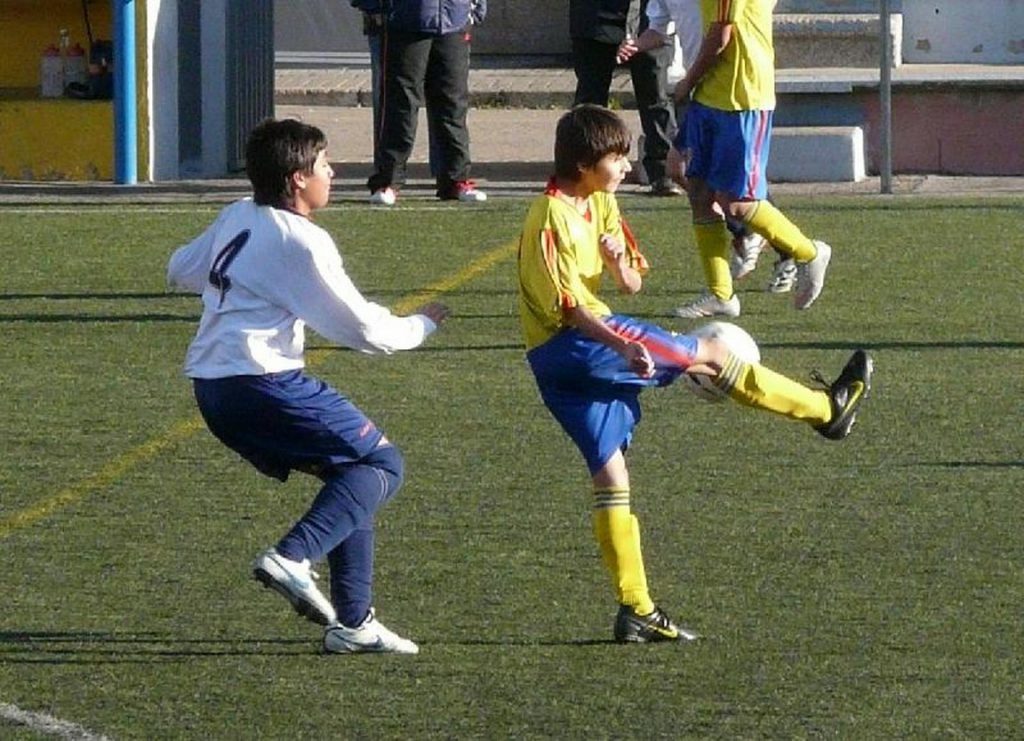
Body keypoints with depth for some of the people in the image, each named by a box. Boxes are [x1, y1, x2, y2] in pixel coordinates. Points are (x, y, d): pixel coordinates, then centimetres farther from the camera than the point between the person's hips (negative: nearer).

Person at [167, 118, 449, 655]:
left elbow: (180, 271, 31)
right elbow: (364, 330, -9)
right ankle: (293, 557, -23)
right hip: (261, 382, -9)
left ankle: (352, 622, 12)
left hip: (210, 385, 9)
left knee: (350, 473, 17)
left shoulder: (236, 218, 15)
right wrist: (423, 324, 9)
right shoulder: (302, 243, -10)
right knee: (381, 464, -3)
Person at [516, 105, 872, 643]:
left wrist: (620, 263, -11)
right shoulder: (553, 218, -16)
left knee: (609, 473, 7)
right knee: (711, 354, -5)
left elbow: (632, 284, 13)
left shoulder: (600, 205, 13)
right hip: (569, 347, -9)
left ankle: (636, 612, 7)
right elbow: (570, 308, -22)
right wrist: (625, 347, -35)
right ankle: (827, 408, 9)